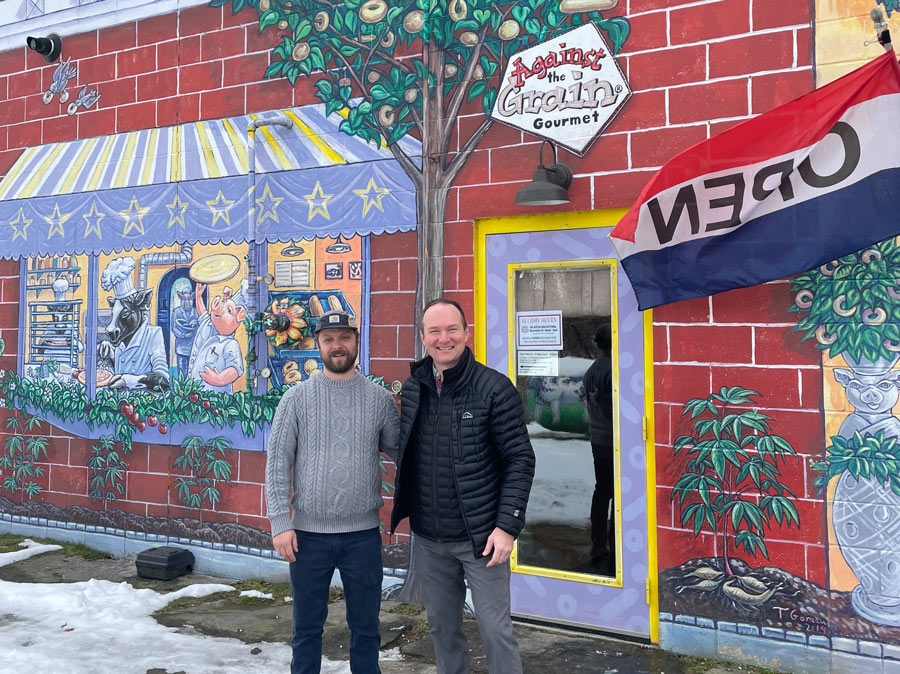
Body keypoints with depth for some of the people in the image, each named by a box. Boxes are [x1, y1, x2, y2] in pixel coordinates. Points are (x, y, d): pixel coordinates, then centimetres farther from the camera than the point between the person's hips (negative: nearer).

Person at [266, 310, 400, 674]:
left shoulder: (379, 398, 2)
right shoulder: (297, 397, -1)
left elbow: (400, 450, 7)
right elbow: (277, 462, -3)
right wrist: (280, 523, -8)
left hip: (363, 534, 1)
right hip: (309, 533, 0)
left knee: (365, 626, 13)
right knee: (307, 626, 13)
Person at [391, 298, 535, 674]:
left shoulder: (494, 388, -11)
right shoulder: (412, 389, 3)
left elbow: (520, 460, -10)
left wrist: (508, 526, -16)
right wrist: (404, 510, 8)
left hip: (481, 537, -5)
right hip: (428, 539, 5)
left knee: (495, 629, 4)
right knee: (441, 627, 18)